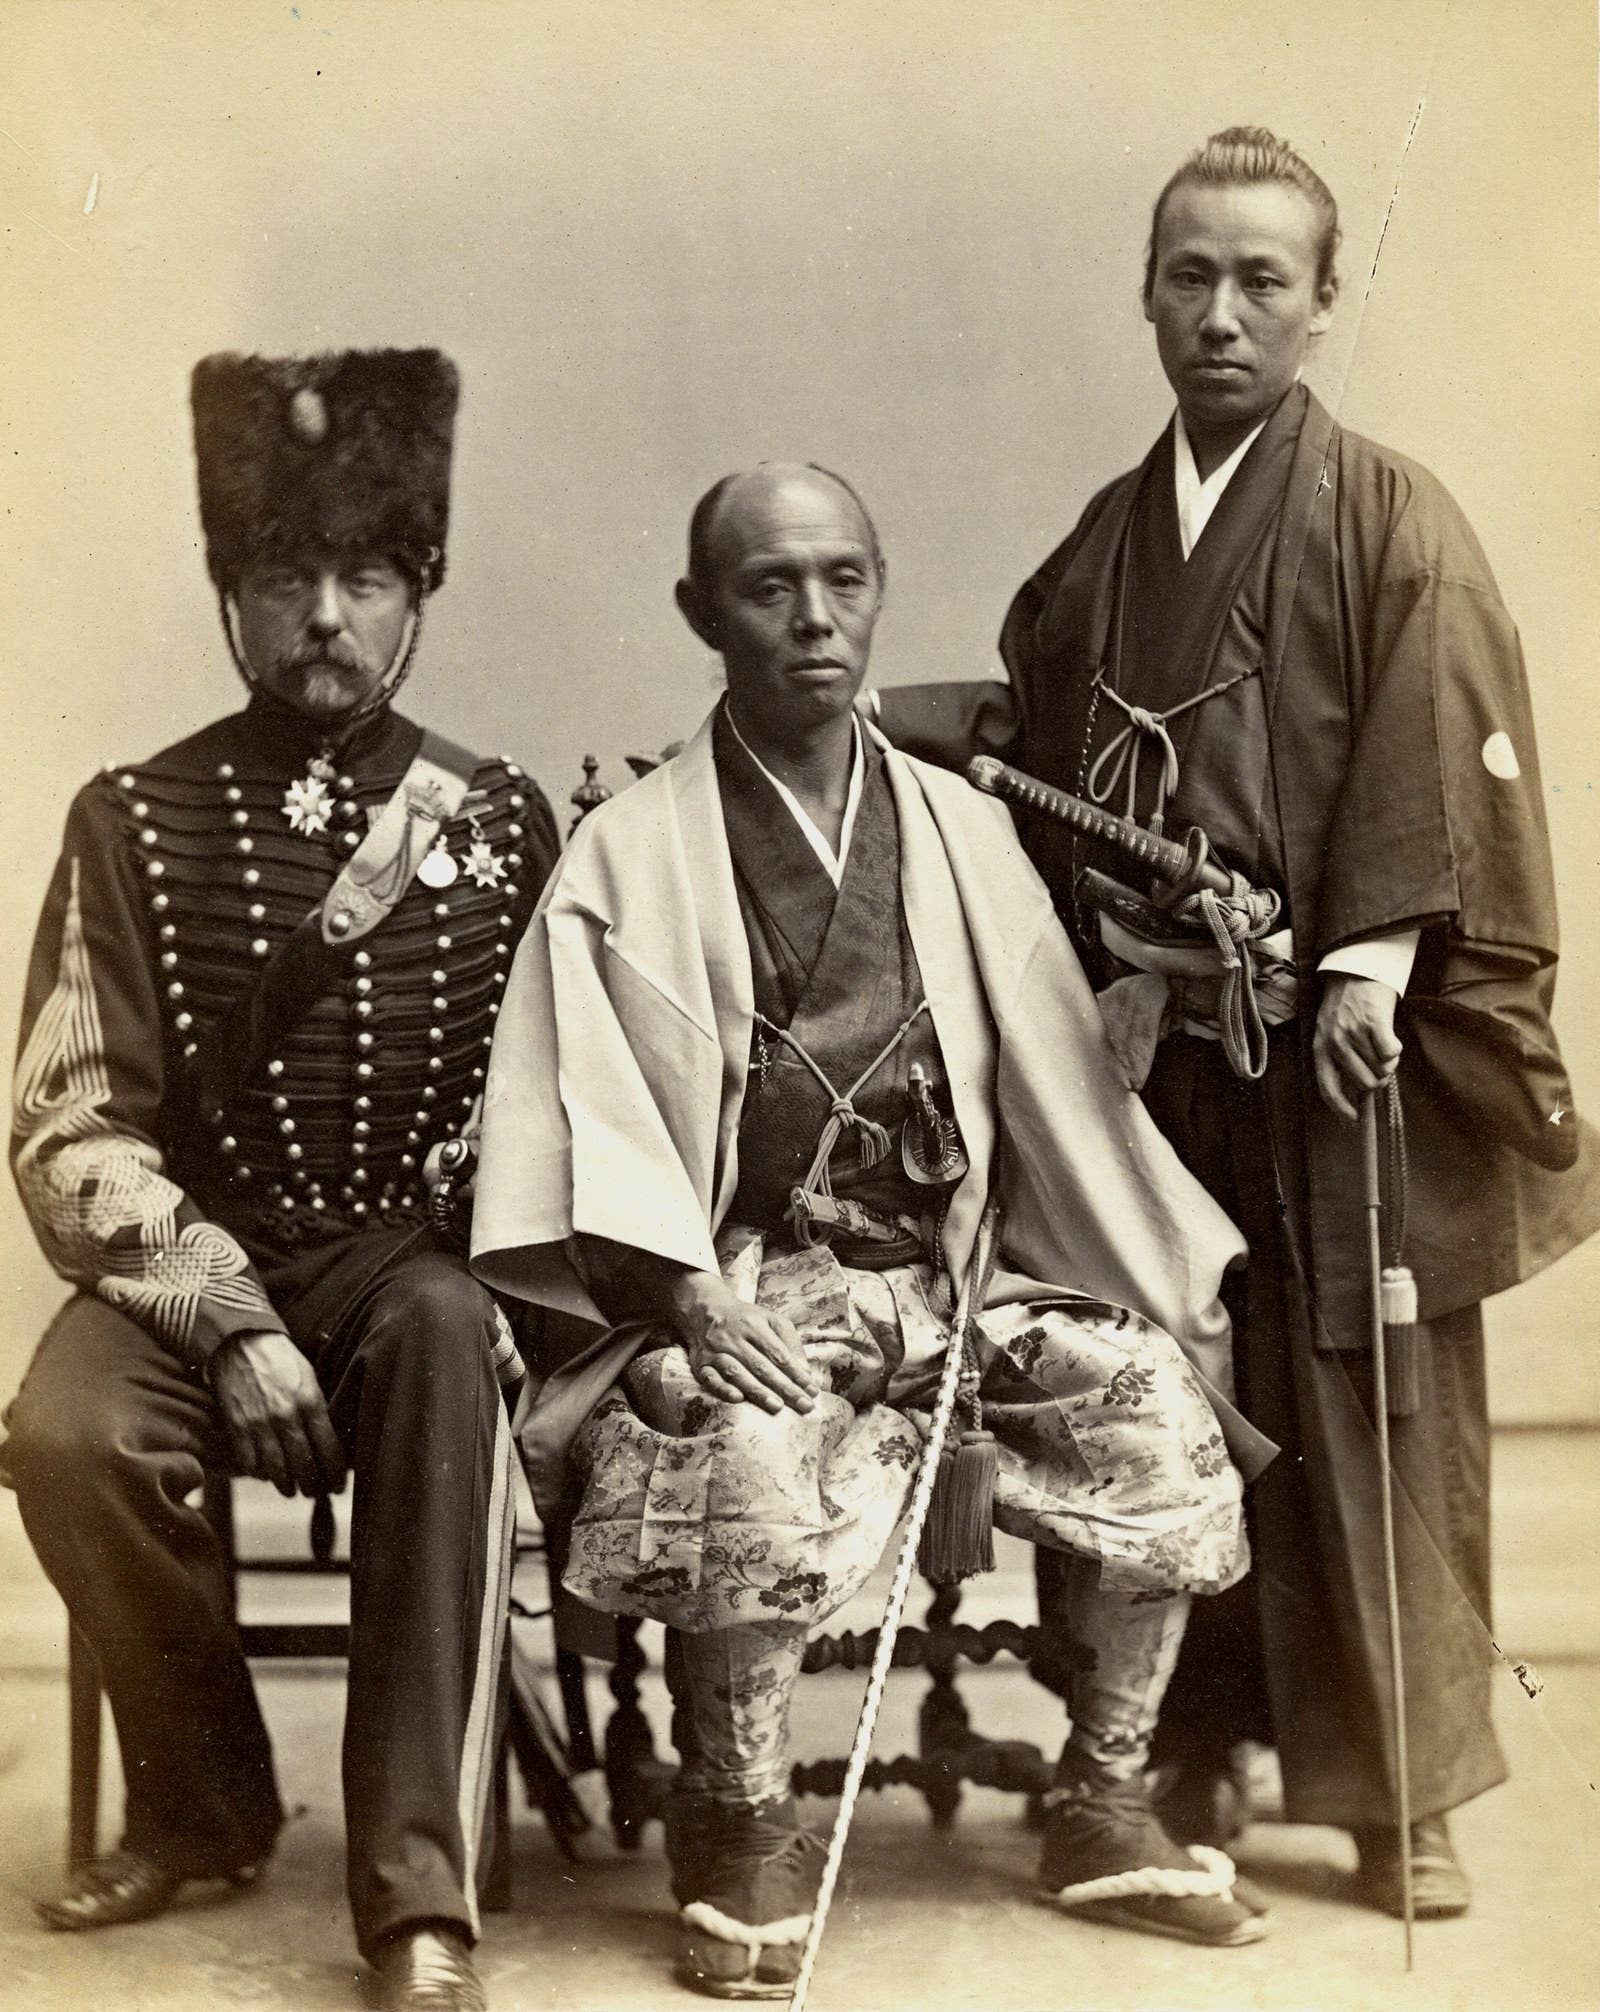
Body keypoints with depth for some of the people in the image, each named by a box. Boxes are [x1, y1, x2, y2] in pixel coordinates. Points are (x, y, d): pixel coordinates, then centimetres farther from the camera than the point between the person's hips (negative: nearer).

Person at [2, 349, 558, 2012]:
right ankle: (205, 1798, 0)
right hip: (195, 1256, 1)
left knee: (445, 1340, -35)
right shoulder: (133, 822, 0)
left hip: (416, 1261, 0)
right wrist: (229, 1322, -17)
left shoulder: (501, 822, 4)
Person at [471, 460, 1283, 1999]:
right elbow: (589, 1120, -6)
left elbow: (1059, 1079, 12)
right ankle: (740, 1837, -9)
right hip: (738, 1282, -4)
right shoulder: (629, 855, 1)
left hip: (943, 1271, 4)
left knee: (1158, 1408, -17)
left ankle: (1100, 1805, 3)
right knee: (748, 1453, -34)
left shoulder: (958, 832, 12)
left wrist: (1180, 1298, 6)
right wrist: (686, 1297, -21)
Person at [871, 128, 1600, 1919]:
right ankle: (1189, 1757, 23)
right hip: (1155, 1047, 4)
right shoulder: (1102, 545, 13)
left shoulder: (1390, 521, -2)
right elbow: (1038, 753, 19)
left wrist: (1368, 970, -18)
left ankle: (1403, 1791, 13)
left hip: (1338, 1051, -4)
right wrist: (863, 719, 10)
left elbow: (1440, 771, -9)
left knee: (1374, 1423, 1)